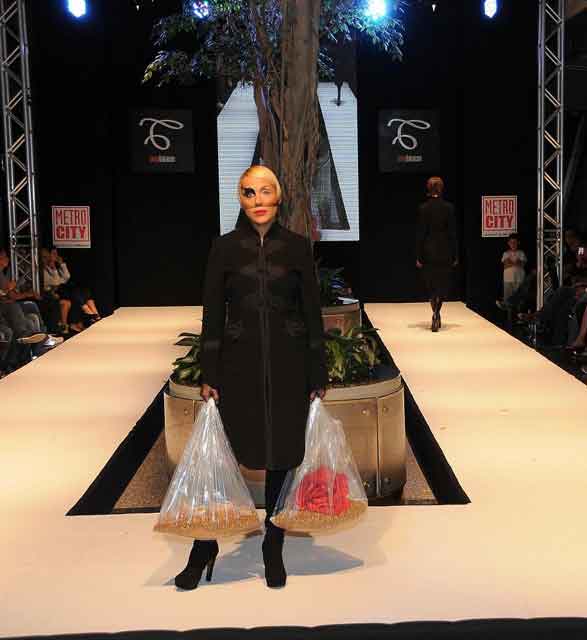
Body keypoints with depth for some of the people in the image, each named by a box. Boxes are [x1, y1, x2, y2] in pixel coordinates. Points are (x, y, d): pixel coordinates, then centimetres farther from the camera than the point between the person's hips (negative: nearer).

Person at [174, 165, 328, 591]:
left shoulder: (297, 247, 2)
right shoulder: (225, 248, 1)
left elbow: (313, 313, 2)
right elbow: (213, 315, 2)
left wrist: (318, 376, 0)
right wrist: (208, 376, -2)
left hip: (288, 364, 0)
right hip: (239, 363, 0)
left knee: (282, 455, 7)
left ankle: (274, 550, 22)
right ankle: (205, 548, 19)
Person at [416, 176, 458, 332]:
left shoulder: (423, 208, -7)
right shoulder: (448, 207, -5)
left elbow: (421, 234, -5)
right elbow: (452, 233, -3)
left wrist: (419, 257, 0)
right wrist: (455, 255, 4)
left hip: (429, 252, 0)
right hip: (445, 252, 0)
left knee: (432, 285, 12)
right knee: (444, 284, 8)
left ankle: (436, 316, 13)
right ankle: (436, 312, -14)